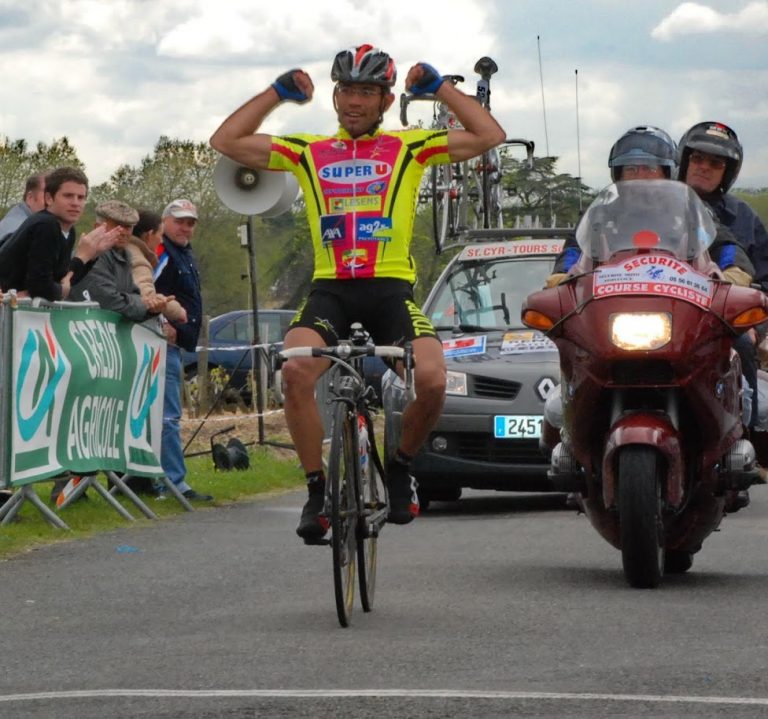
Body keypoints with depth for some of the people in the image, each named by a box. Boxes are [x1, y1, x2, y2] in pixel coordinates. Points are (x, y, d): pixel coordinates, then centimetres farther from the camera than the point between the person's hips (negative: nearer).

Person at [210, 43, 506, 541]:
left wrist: (438, 88, 5)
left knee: (432, 380, -25)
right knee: (296, 371, -29)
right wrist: (278, 93, 10)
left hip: (391, 288, -1)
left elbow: (490, 136, 5)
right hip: (330, 289, 1)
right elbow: (227, 142, 13)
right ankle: (318, 489, -11)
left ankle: (401, 466, 7)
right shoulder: (308, 151, 15)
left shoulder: (410, 147, 12)